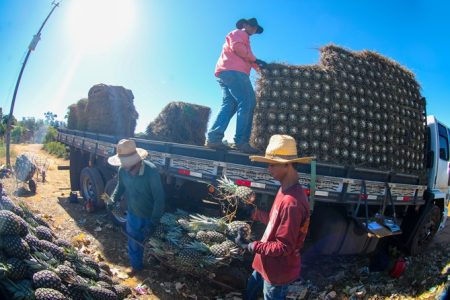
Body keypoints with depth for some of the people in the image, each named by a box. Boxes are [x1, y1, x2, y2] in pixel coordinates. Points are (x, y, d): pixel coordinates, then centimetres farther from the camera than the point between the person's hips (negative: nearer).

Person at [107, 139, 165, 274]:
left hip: (150, 216, -4)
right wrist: (114, 199, -11)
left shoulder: (151, 171, -33)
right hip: (133, 214, 4)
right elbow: (120, 186, 7)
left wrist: (153, 223, -29)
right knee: (133, 242, 20)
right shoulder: (122, 170, -17)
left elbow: (159, 198, -28)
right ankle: (136, 265, 47)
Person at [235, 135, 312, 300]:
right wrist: (254, 212, 7)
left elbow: (284, 247, -29)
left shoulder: (292, 202, -33)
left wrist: (249, 246, -24)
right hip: (268, 265, 9)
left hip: (278, 270, -8)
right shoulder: (285, 191, -2)